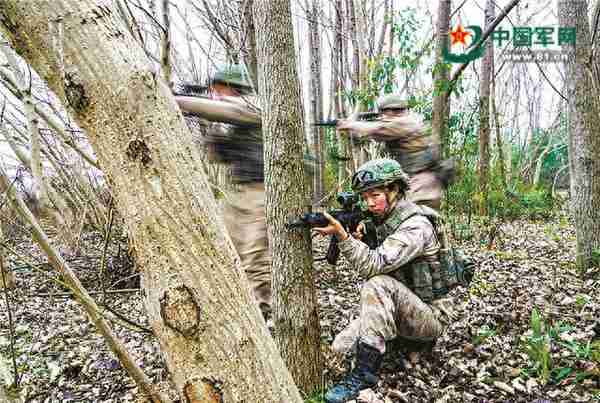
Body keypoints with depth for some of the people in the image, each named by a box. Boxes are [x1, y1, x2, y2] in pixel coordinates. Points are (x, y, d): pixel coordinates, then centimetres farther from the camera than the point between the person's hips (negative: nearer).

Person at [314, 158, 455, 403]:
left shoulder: (416, 225, -22)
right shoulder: (382, 221, 5)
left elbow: (375, 266, -32)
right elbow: (370, 264, 6)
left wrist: (341, 234, -40)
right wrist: (358, 242, -12)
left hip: (431, 316, -8)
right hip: (400, 310, 8)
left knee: (378, 285, -34)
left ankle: (364, 373, -26)